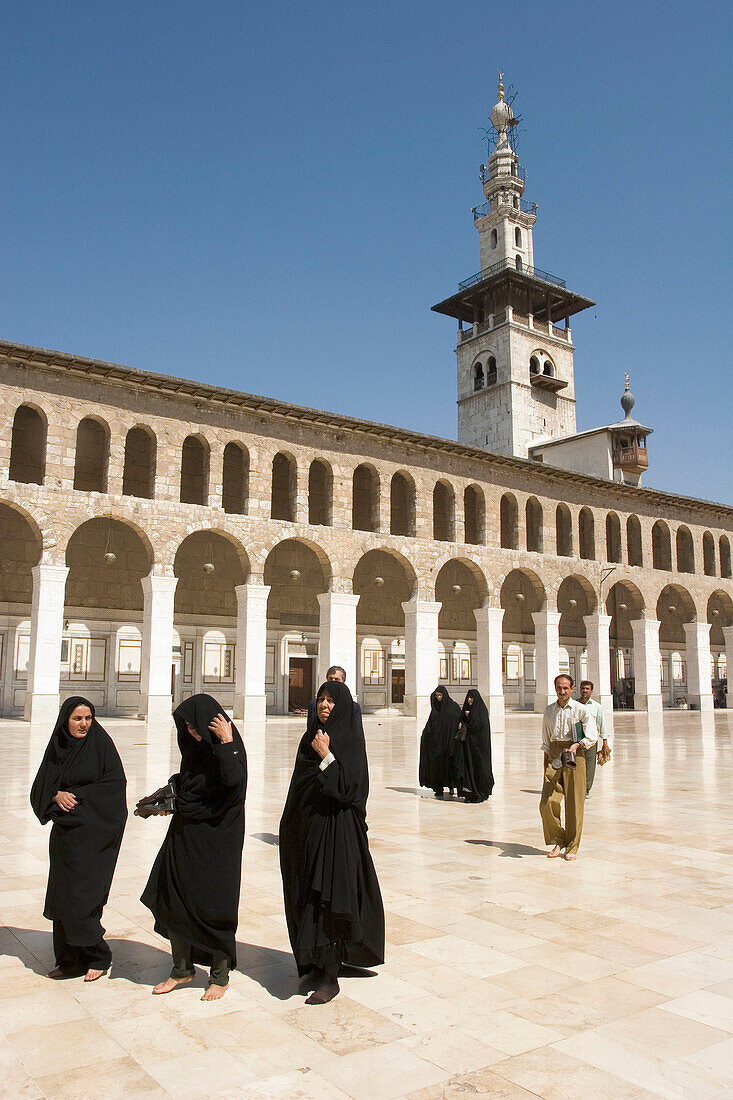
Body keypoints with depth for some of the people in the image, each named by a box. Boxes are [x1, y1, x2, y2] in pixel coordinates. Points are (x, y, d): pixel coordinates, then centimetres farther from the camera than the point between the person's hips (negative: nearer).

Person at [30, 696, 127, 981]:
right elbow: (41, 787, 8)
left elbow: (115, 782, -11)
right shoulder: (57, 747, 7)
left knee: (80, 896, -5)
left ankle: (98, 956, 12)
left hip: (94, 831, -5)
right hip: (64, 830, 6)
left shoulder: (101, 743, -7)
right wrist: (57, 796, -13)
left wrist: (77, 796, -14)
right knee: (62, 896, 8)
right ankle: (70, 960, 21)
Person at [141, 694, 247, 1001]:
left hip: (215, 838, -8)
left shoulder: (231, 745, -14)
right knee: (172, 900, 9)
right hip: (185, 834, 8)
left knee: (212, 906, 1)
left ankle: (220, 975, 18)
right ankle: (182, 969, 26)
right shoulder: (196, 746, 8)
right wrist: (169, 800, 7)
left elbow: (233, 778, -34)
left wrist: (226, 742, -33)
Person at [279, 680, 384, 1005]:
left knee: (328, 900, -5)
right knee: (307, 900, 13)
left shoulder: (350, 738, -10)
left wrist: (327, 757, -20)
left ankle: (329, 977, 4)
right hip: (306, 825, 7)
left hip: (336, 828, -7)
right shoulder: (312, 735, 9)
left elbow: (351, 787, -19)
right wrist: (291, 825, 12)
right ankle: (315, 962, 29)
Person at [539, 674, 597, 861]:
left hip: (574, 755, -3)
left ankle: (572, 847, 13)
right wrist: (545, 765, 13)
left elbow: (592, 737, -2)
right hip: (554, 755, 3)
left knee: (574, 803, 0)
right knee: (547, 803, -5)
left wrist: (577, 744, -21)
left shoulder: (581, 710, 0)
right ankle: (558, 841, 14)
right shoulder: (549, 711, 12)